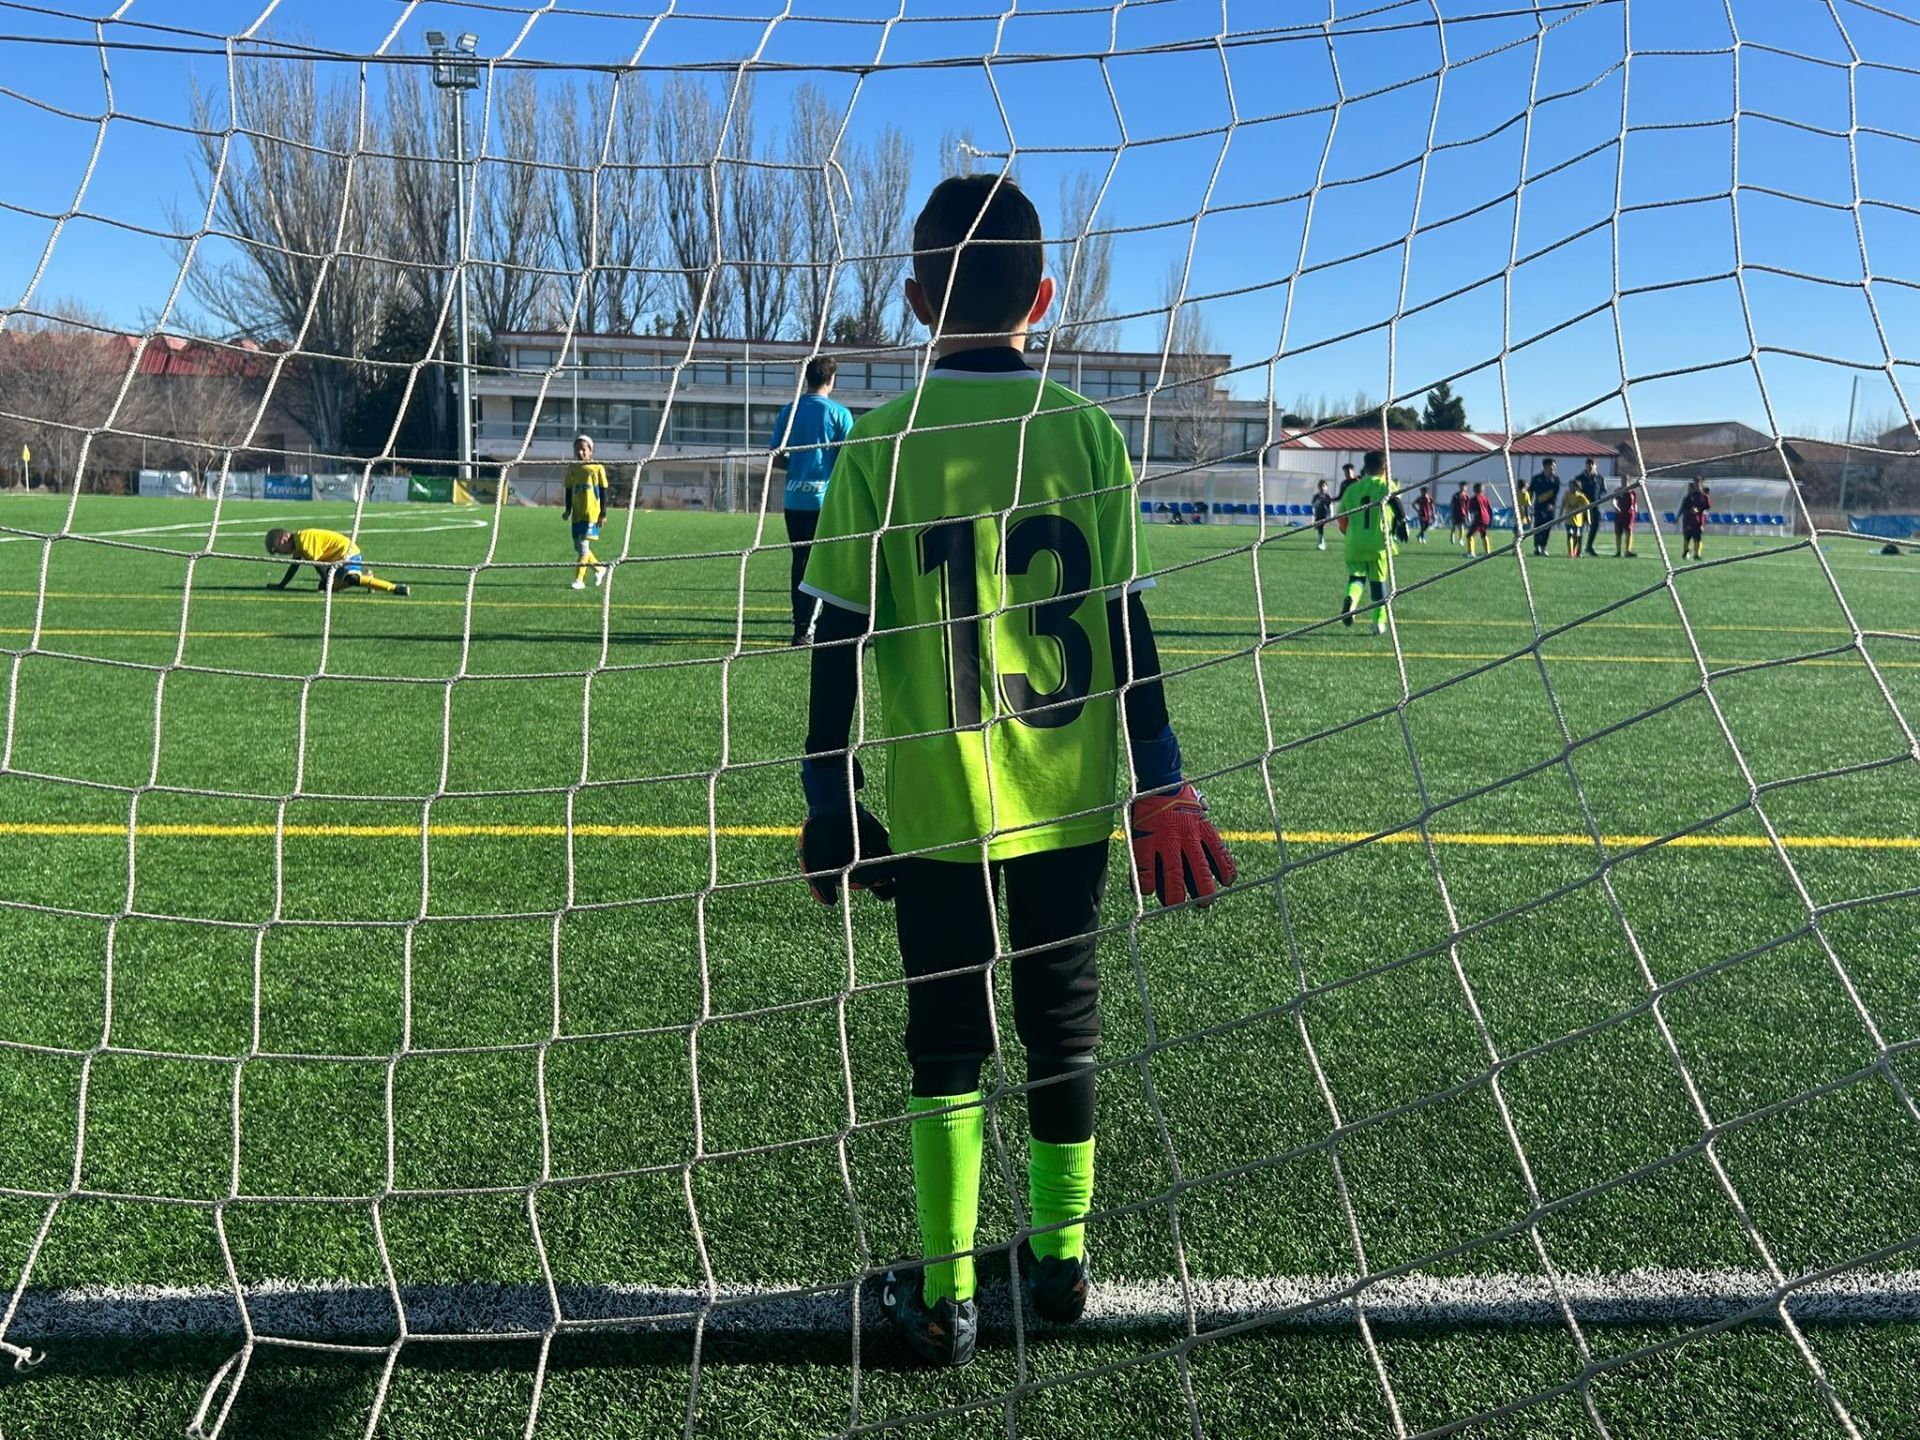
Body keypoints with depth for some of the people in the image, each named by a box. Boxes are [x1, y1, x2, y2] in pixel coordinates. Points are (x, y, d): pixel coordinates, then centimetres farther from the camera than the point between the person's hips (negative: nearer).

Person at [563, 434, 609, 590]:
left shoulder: (597, 468, -3)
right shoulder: (571, 469, 8)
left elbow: (603, 491, 0)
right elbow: (569, 491, 16)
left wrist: (603, 513, -2)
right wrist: (568, 510, 8)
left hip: (591, 513, -5)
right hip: (577, 513, 5)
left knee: (584, 545, -12)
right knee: (578, 547, 8)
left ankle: (579, 580, -10)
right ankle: (599, 568, 30)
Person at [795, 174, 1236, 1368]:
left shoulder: (882, 443, -7)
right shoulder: (1088, 433, -3)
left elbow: (841, 640, -6)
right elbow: (1128, 628, -3)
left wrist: (830, 794, 3)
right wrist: (1160, 786, 4)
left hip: (934, 802, -1)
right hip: (1067, 799, 2)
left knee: (948, 1037, 10)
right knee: (1063, 1022, 16)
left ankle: (945, 1295, 15)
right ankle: (1061, 1259, 30)